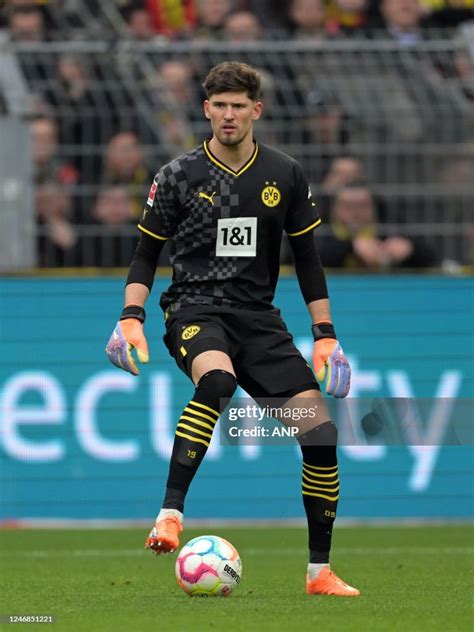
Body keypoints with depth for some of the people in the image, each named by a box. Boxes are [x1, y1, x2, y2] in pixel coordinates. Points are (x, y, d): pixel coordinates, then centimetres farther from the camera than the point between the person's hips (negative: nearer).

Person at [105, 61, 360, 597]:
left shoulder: (285, 176, 8)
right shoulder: (179, 176, 1)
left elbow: (306, 257, 14)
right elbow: (146, 253, 6)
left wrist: (325, 335, 9)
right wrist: (131, 317, -8)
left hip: (258, 315, 4)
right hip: (194, 307, -3)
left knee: (320, 431, -7)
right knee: (217, 379, -39)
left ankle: (319, 572, 6)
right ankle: (170, 513, -41)